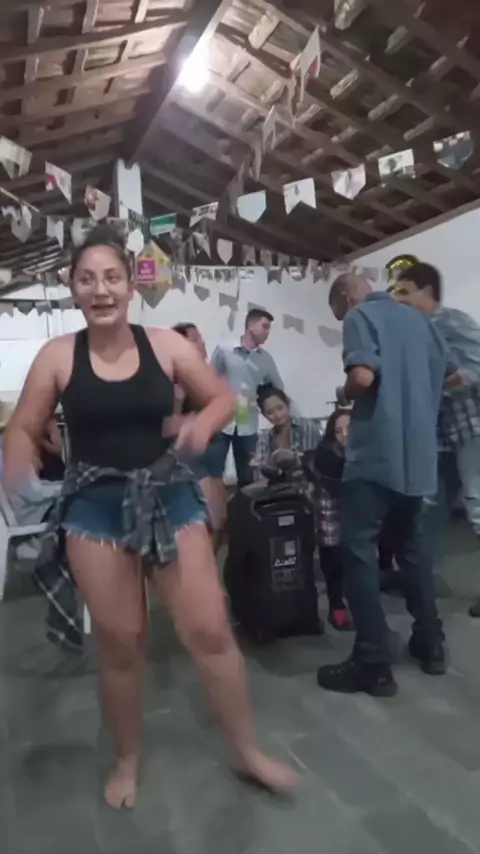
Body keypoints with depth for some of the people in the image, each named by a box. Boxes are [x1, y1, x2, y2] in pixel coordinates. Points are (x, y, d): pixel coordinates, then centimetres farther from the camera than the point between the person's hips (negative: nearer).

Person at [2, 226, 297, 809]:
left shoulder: (165, 345, -2)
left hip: (167, 493, 1)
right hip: (94, 505, 0)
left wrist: (203, 424, -16)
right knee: (120, 641, 8)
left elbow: (224, 397, 5)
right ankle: (127, 760, 37)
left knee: (209, 629, 1)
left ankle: (247, 752, 27)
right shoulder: (57, 356, -3)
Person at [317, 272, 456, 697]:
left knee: (359, 550, -2)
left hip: (376, 452, -8)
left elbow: (363, 376, -20)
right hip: (418, 453, 8)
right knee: (413, 544, 20)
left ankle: (373, 665, 1)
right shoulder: (417, 318, 16)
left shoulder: (359, 317, -5)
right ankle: (430, 643, 28)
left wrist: (345, 394, 1)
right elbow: (451, 373, 22)